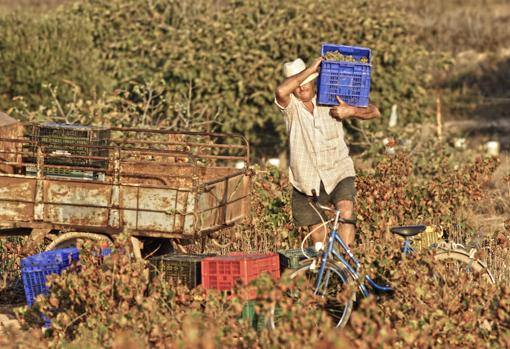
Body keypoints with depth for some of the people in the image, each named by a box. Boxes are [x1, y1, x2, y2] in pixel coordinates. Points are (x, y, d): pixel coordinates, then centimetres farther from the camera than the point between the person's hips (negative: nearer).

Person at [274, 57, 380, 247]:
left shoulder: (331, 102, 2)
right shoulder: (291, 106, -3)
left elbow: (374, 112, 3)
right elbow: (281, 91, -29)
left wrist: (350, 111, -18)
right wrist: (311, 69, -24)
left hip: (339, 173, 0)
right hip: (307, 180, 0)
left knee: (345, 211, -26)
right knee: (317, 232, 9)